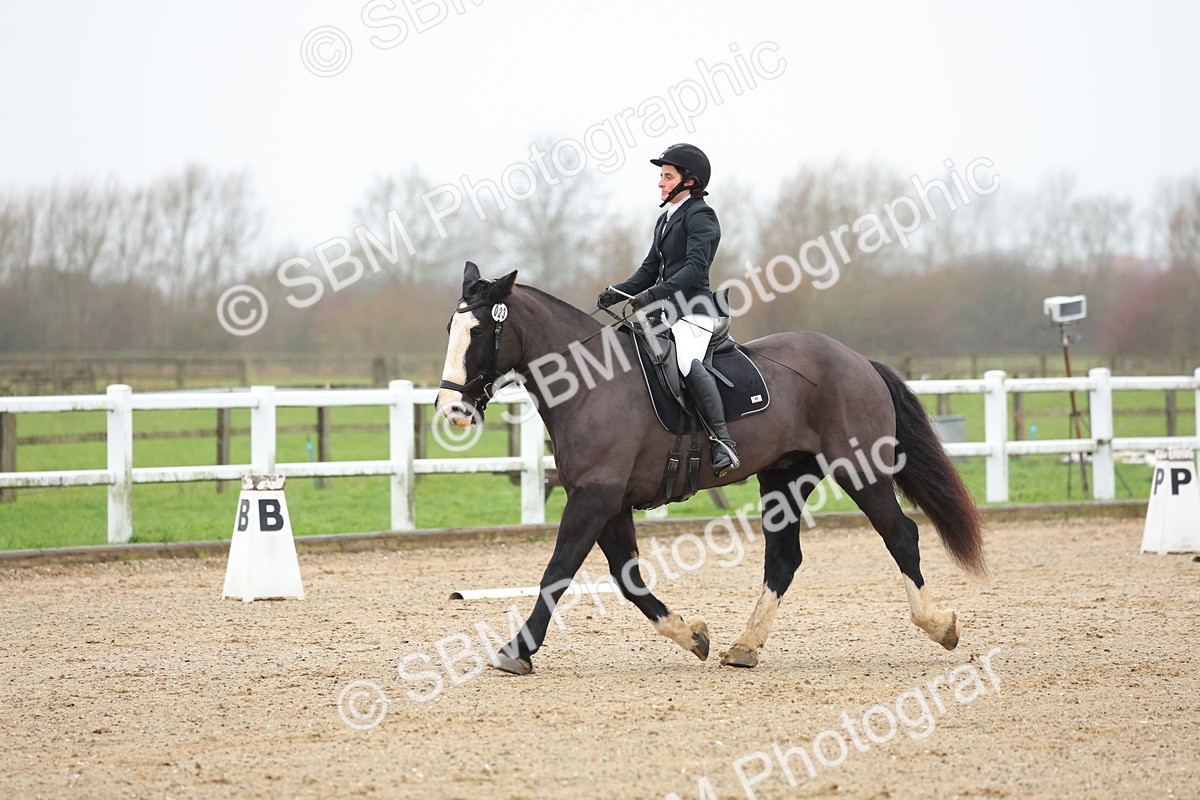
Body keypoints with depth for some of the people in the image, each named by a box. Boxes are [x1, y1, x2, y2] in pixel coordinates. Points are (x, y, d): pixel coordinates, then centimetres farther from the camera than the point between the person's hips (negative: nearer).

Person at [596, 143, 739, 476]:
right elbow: (650, 270, 23)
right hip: (668, 310, 10)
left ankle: (723, 441, -38)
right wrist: (618, 292, 5)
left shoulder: (700, 215, -6)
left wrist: (656, 294, -27)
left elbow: (695, 268, -19)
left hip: (694, 310, -10)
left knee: (686, 358, -33)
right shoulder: (666, 219, 22)